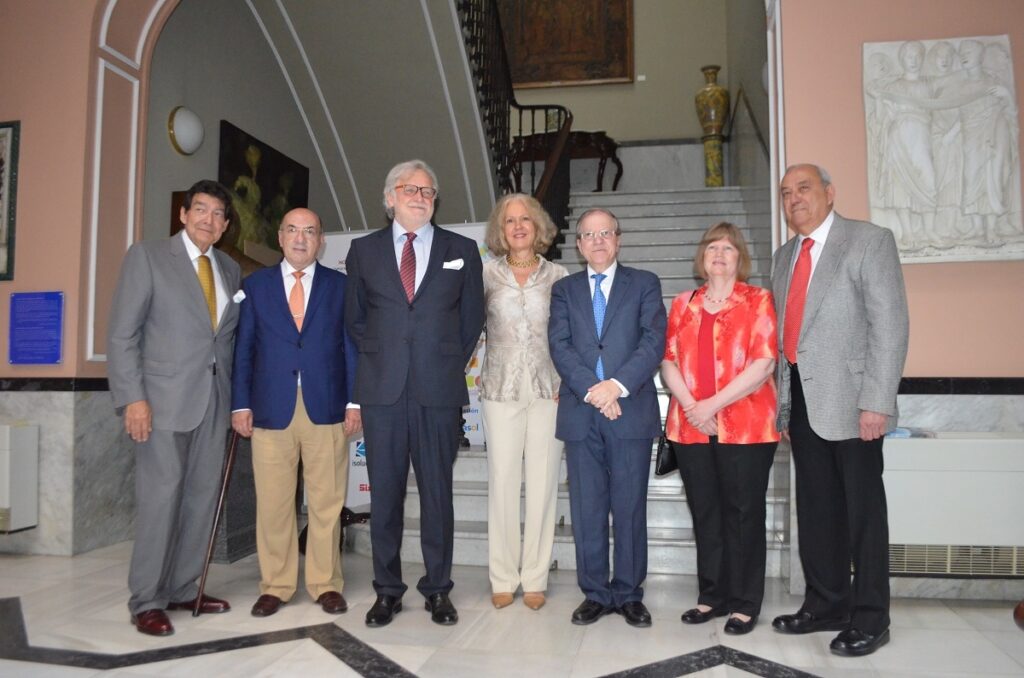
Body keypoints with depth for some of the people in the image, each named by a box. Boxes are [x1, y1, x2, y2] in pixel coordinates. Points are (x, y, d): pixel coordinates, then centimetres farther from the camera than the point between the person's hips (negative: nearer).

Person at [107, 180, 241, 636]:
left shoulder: (229, 270, 14)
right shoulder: (146, 256, 0)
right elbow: (121, 333, -5)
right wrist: (132, 397, -12)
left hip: (214, 398, 5)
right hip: (164, 397, -5)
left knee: (202, 497, 6)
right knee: (161, 496, -3)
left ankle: (183, 589, 18)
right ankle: (147, 602, 9)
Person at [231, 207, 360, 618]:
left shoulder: (340, 286, 9)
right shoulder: (256, 285, 11)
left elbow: (352, 347, 6)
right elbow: (243, 348, 8)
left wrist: (354, 402, -2)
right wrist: (240, 404, 1)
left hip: (327, 409, 0)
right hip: (271, 410, 1)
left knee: (326, 503, 4)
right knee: (272, 504, 5)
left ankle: (326, 585, 17)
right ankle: (275, 586, 19)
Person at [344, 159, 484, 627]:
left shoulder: (462, 250, 8)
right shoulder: (364, 250, 10)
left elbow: (472, 317, 11)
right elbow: (354, 318, 16)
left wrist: (451, 364, 6)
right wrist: (377, 360, 8)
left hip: (439, 391, 0)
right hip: (382, 390, 1)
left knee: (437, 493, 5)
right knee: (385, 493, 6)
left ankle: (437, 589, 18)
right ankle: (387, 591, 18)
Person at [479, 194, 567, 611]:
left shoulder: (558, 276, 6)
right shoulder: (486, 274, 5)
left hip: (548, 389, 0)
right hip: (501, 390, 0)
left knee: (543, 483, 4)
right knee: (502, 482, 2)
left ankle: (535, 579, 15)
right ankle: (503, 579, 15)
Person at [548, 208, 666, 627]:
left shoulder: (644, 284, 9)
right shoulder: (564, 290, 14)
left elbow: (654, 341, -4)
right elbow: (559, 346, 0)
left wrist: (618, 384, -16)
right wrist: (591, 390, -14)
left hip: (631, 410, -1)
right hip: (580, 413, 2)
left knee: (630, 507, 5)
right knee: (586, 510, 6)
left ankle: (629, 593, 18)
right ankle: (595, 593, 18)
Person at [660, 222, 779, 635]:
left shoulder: (758, 301, 2)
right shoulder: (683, 304, 14)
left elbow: (764, 363, -8)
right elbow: (668, 361, 7)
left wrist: (714, 404, -14)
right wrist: (690, 405, -9)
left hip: (746, 427, -3)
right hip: (691, 427, 4)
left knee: (743, 513, 3)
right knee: (705, 513, 10)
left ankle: (745, 603, 15)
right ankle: (712, 596, 23)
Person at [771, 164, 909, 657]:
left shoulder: (870, 241, -5)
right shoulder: (784, 256, 15)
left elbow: (890, 325, -12)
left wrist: (876, 402, -17)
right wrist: (782, 399, 10)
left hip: (848, 400, -6)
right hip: (801, 402, 6)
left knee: (862, 510, 4)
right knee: (815, 510, 13)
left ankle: (870, 619, 17)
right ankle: (826, 604, 27)